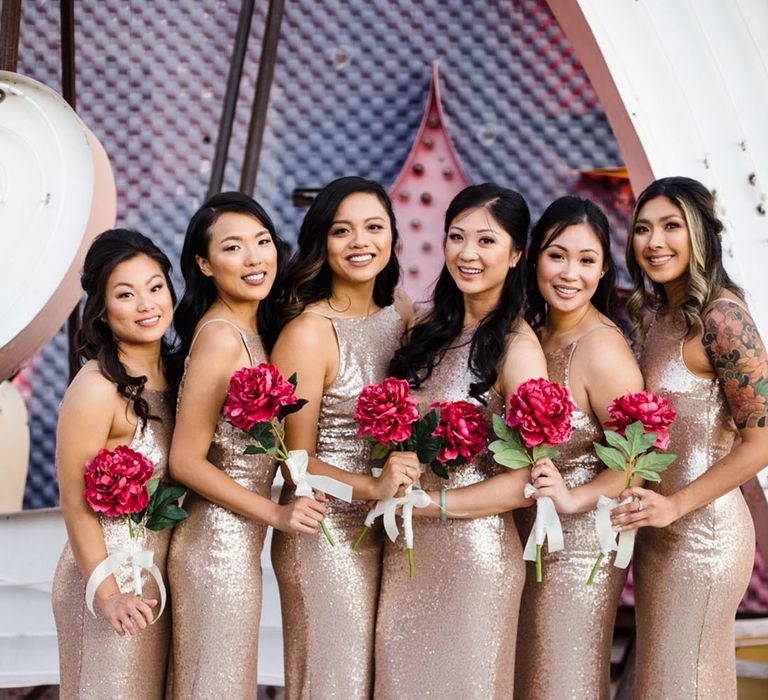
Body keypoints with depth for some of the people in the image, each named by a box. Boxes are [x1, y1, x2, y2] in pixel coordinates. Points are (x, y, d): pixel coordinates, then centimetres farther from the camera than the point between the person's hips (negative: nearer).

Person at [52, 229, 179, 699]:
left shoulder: (171, 369, 1)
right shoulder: (97, 388, -20)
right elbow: (75, 502, -17)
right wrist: (106, 594, -17)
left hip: (161, 569, 7)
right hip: (112, 569, -7)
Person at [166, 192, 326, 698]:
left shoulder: (253, 326, 7)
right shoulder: (220, 335, -19)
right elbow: (186, 461, -18)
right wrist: (276, 514, -17)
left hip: (235, 541, 8)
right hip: (221, 543, -8)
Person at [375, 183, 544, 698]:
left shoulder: (516, 347, -12)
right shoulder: (431, 330, 9)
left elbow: (530, 479, -18)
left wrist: (428, 501, -16)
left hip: (475, 553, -6)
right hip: (406, 550, 6)